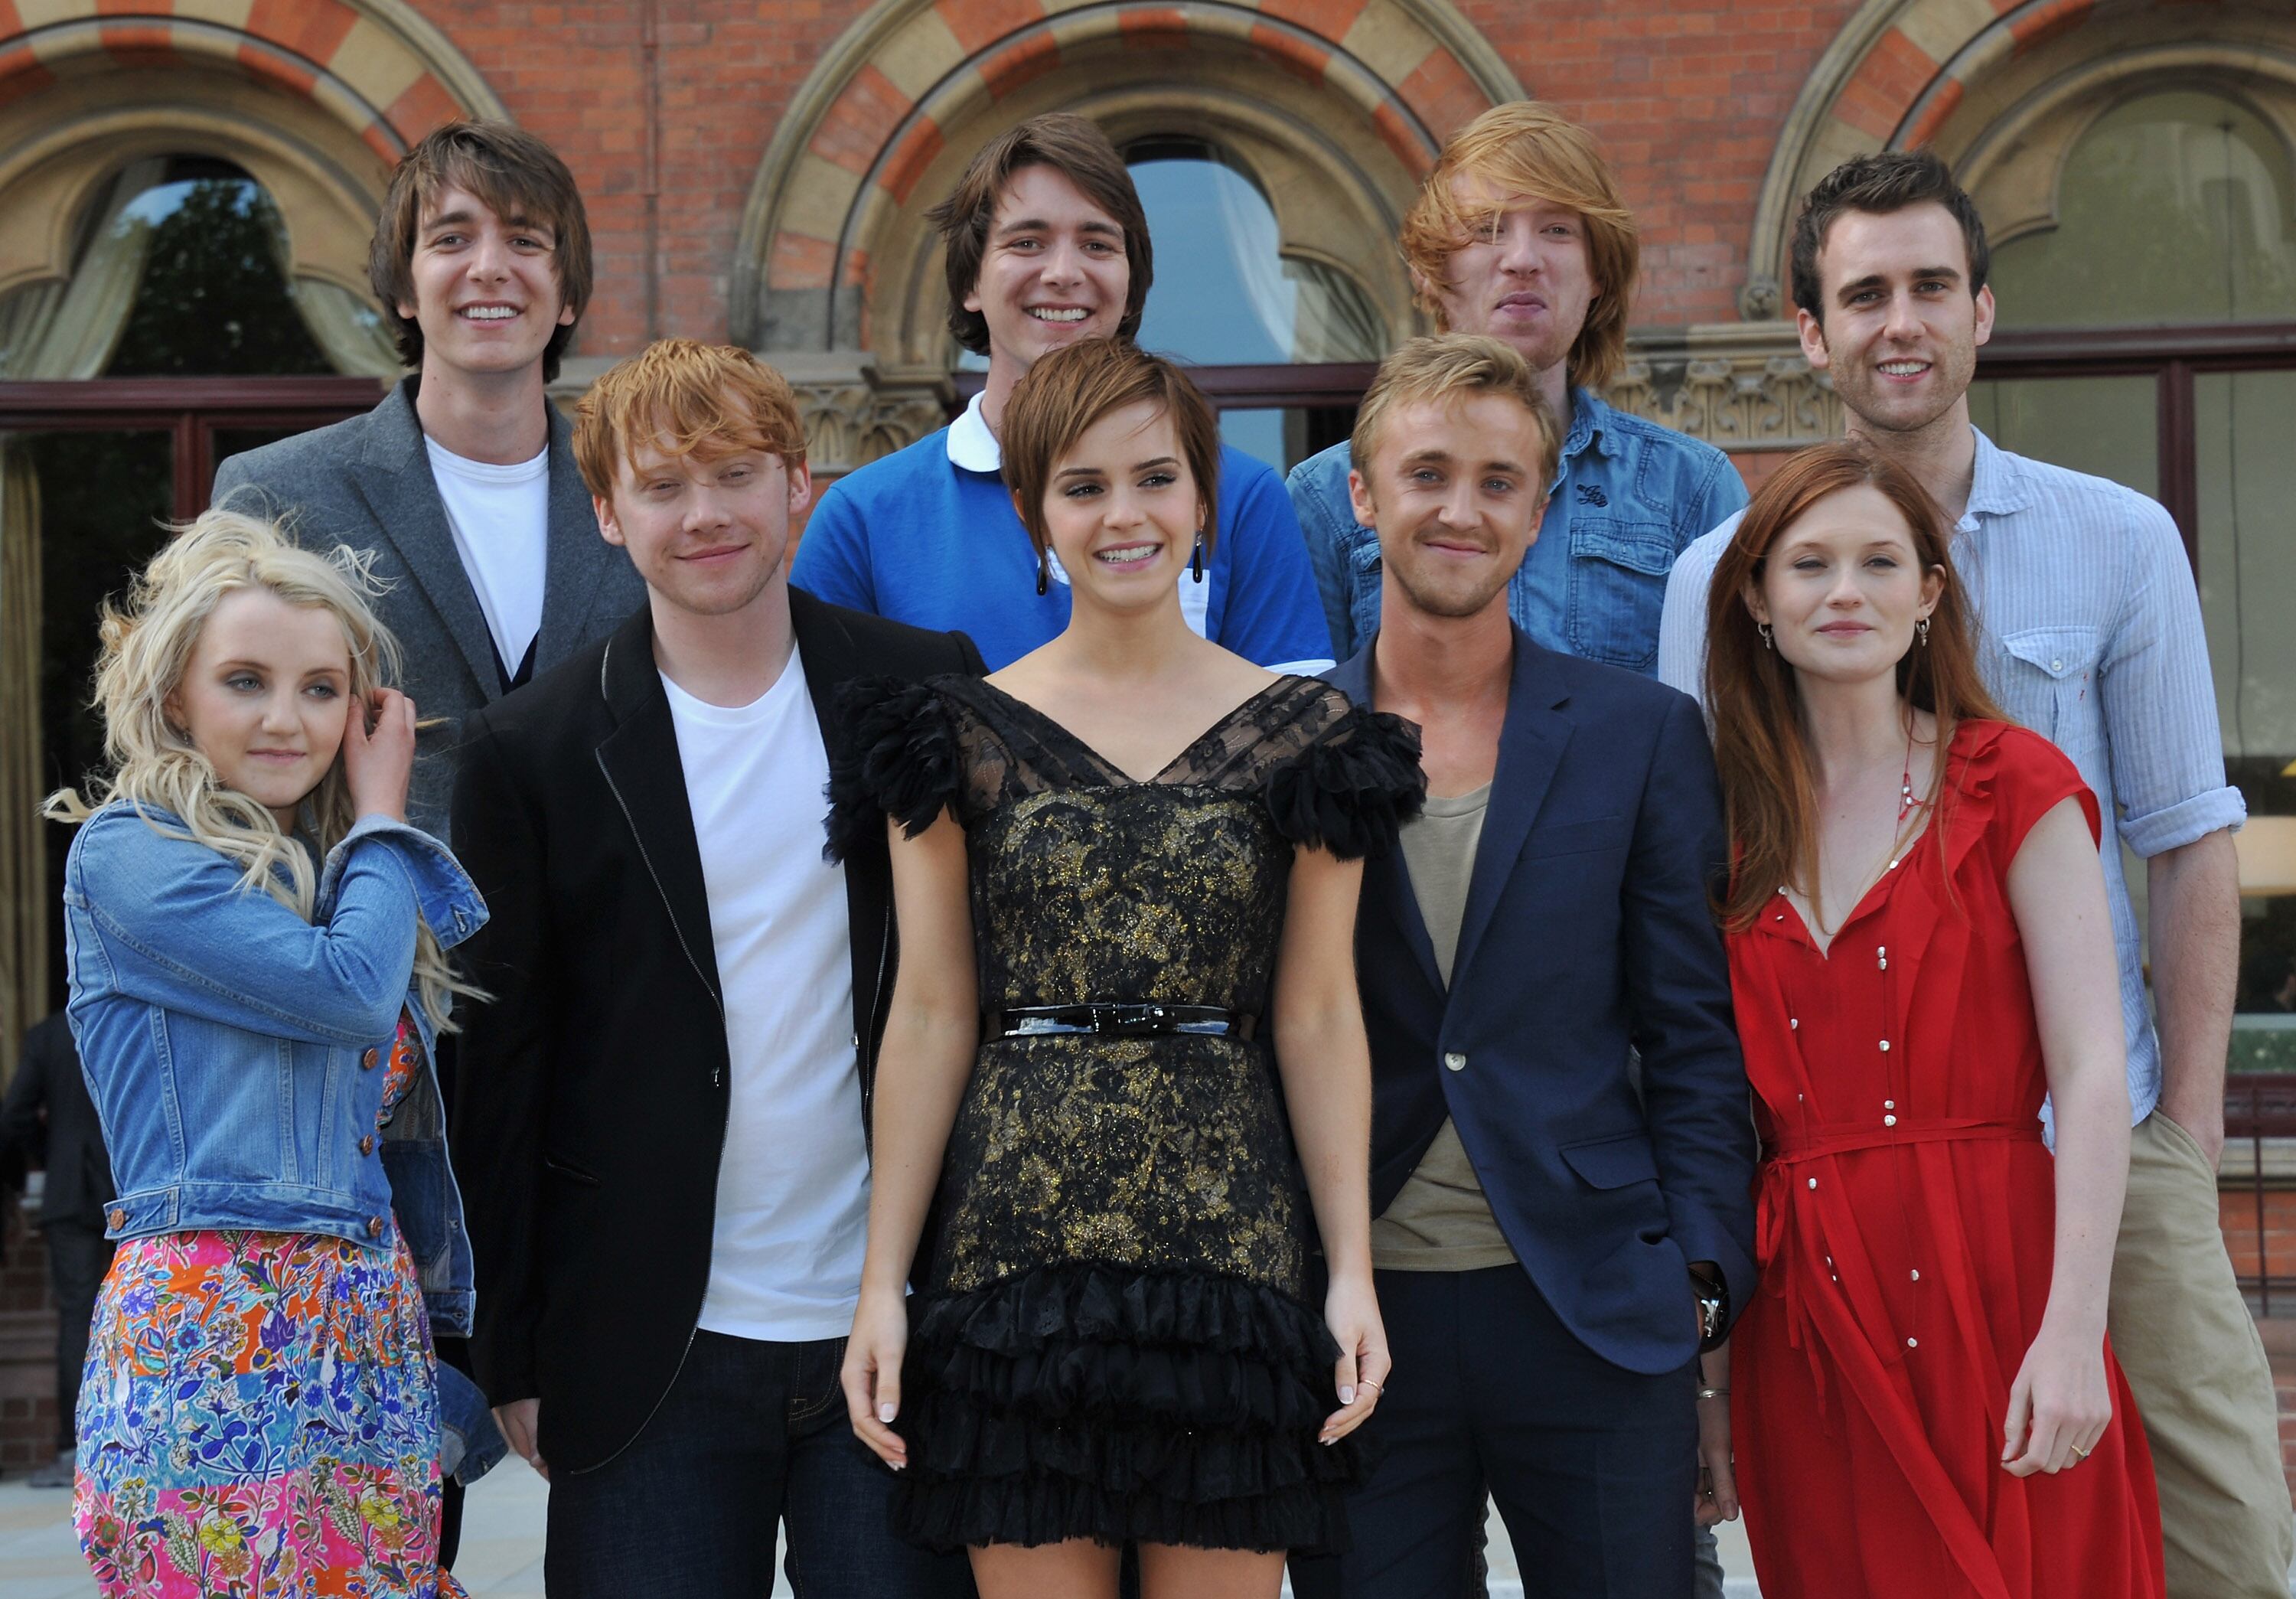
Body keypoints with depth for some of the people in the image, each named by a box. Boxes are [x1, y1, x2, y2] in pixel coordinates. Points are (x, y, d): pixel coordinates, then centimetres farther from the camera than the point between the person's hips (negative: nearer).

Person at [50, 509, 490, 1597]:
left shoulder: (337, 874, 18)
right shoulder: (126, 852, -5)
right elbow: (348, 991, -14)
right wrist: (382, 816, -1)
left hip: (375, 1342, 7)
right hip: (212, 1339, -7)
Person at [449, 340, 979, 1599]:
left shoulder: (925, 694, 3)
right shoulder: (534, 751, -1)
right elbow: (503, 1071, 1)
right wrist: (513, 1356, 1)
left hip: (898, 1330, 1)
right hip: (656, 1355, -1)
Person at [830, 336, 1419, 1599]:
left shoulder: (1301, 734, 6)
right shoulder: (964, 734, 4)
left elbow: (1318, 1018, 5)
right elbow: (930, 1018, 3)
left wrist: (1355, 1269, -1)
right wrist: (882, 1283, -1)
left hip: (1232, 1245, 0)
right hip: (1015, 1244, 0)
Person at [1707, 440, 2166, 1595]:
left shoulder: (2009, 786, -1)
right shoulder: (1733, 817, 10)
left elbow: (2093, 1075, -8)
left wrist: (2073, 1329, -16)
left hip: (1988, 1289, -3)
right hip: (1802, 1315, 3)